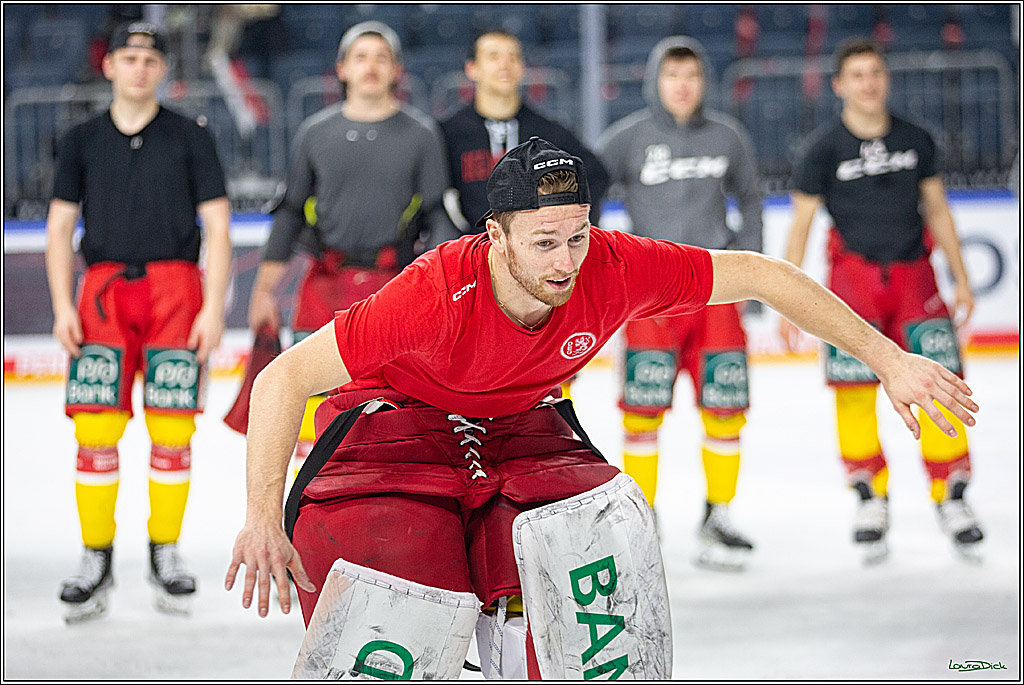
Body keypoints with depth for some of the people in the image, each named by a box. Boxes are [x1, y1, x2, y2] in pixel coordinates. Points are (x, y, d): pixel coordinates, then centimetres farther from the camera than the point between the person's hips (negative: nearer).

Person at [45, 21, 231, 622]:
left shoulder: (191, 138, 6)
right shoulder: (83, 141, 11)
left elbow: (217, 225, 3)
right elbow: (61, 225, 11)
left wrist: (214, 308, -6)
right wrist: (62, 306, -1)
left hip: (175, 286, -1)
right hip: (104, 289, 1)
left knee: (172, 430, -4)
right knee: (95, 428, -8)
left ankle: (165, 554, 10)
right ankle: (97, 562, 0)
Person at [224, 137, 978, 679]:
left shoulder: (613, 271, -26)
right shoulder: (438, 294, -36)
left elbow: (756, 275, -15)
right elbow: (285, 378, -31)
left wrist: (888, 359, -14)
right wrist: (264, 518, -38)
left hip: (516, 427, 4)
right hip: (393, 422, -4)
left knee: (601, 532, -18)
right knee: (405, 607, -20)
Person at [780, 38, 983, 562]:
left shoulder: (916, 140, 5)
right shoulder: (824, 148, -5)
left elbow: (937, 208, 14)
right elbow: (800, 225, -2)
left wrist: (961, 278, 13)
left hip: (913, 274, 2)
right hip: (854, 274, -2)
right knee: (854, 391, -9)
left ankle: (950, 499, 4)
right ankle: (871, 499, 5)